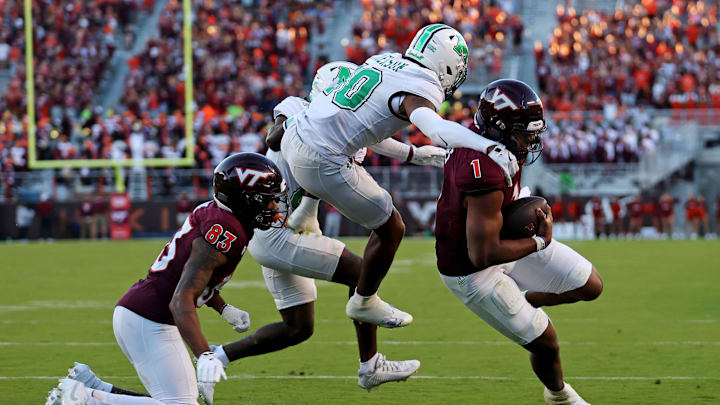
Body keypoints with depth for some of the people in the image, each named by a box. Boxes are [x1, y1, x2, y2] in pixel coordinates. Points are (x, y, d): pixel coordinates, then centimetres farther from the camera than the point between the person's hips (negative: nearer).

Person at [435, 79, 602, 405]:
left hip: (502, 235, 9)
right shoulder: (486, 179, -39)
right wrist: (540, 243, -24)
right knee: (545, 344, 1)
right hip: (471, 271, -9)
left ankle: (522, 303, 29)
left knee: (590, 287, 6)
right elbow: (482, 255, -36)